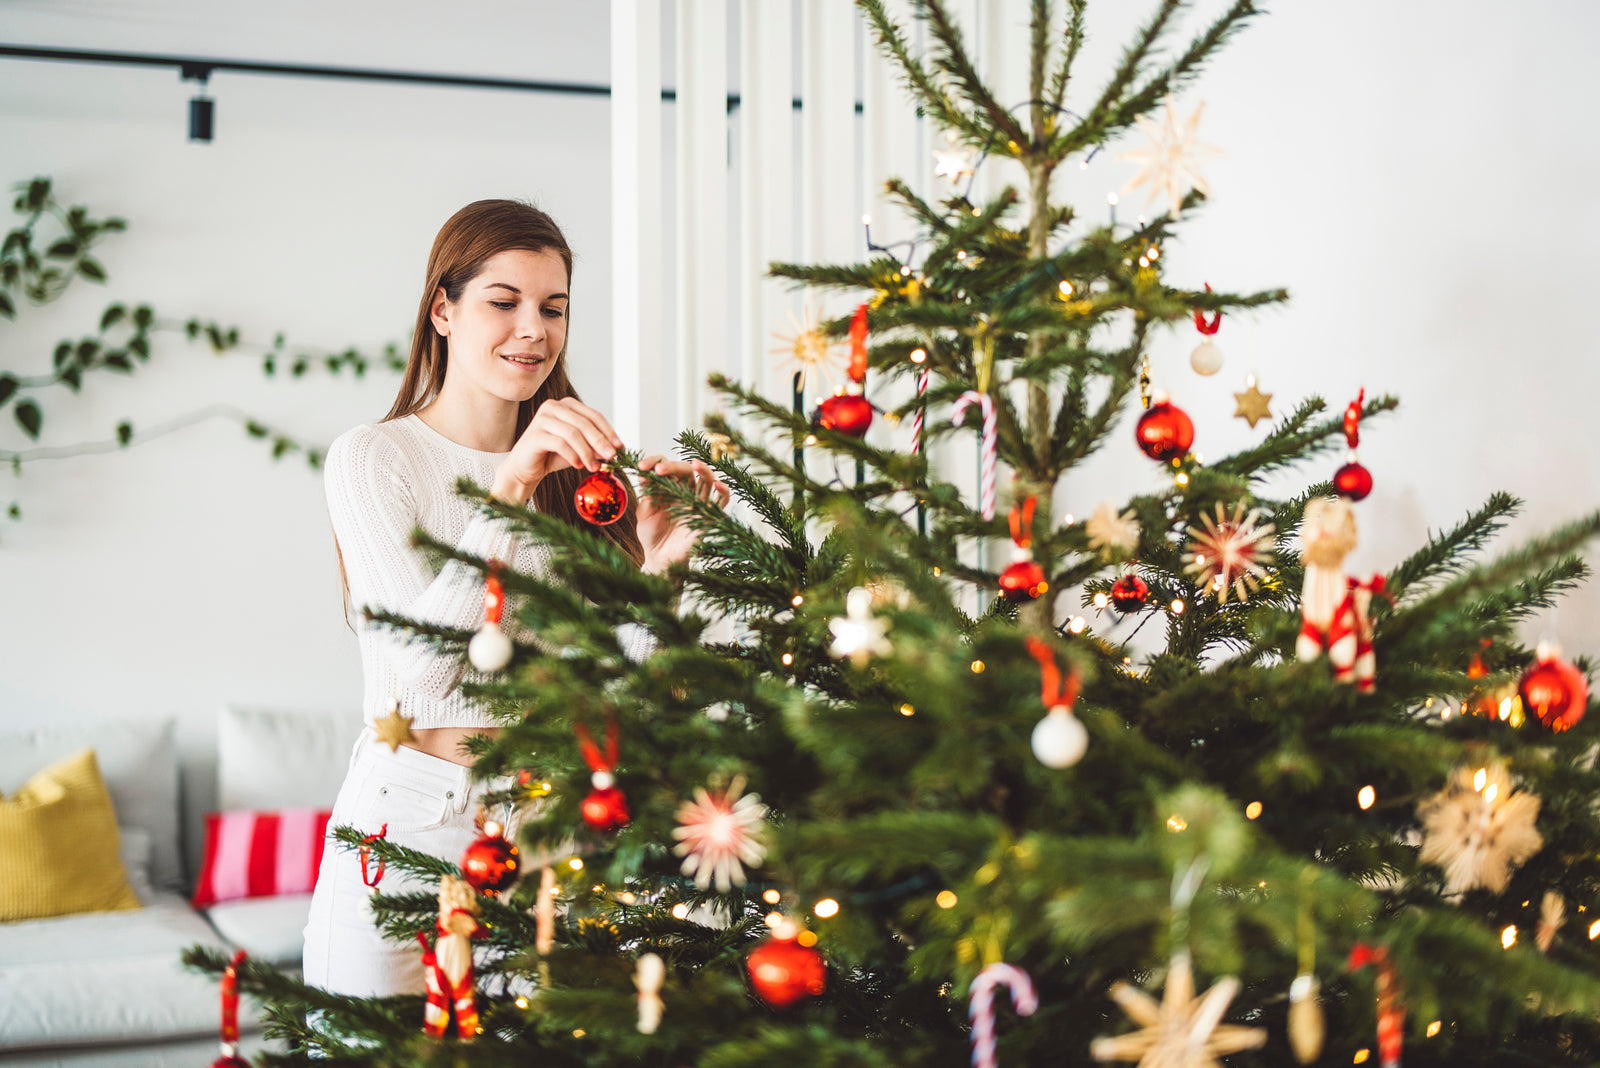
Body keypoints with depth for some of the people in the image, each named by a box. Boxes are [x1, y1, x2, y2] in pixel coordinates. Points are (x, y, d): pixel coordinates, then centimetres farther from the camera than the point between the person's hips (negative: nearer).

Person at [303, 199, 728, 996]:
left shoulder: (574, 466, 10)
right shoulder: (372, 458, -2)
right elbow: (422, 658, -16)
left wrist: (652, 565, -15)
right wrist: (507, 488, -23)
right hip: (411, 820, -3)